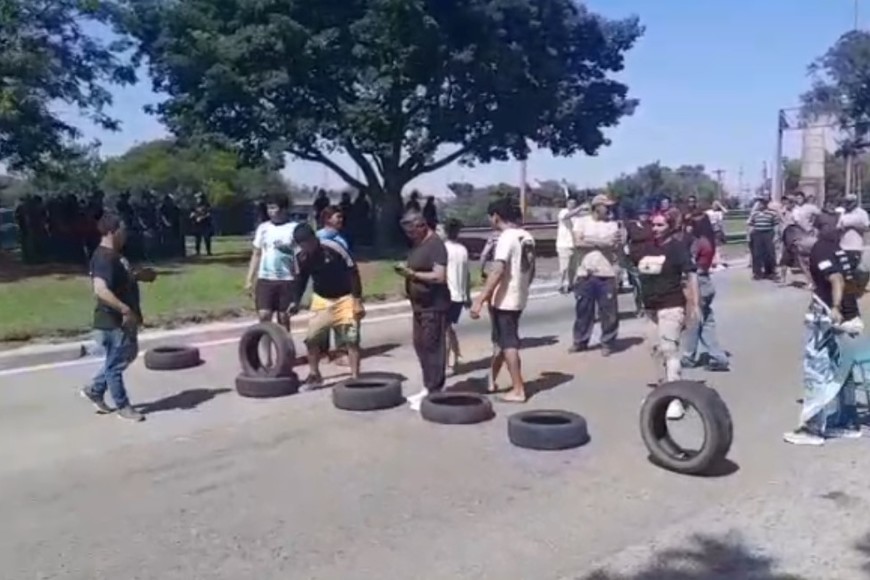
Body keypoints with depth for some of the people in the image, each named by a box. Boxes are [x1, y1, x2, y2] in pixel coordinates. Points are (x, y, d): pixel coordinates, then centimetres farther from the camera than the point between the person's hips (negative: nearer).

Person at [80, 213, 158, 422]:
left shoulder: (114, 254, 10)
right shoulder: (103, 258, -22)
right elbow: (100, 289, -34)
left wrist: (138, 275, 15)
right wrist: (125, 309, -34)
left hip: (124, 319, 11)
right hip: (113, 321, -11)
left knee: (129, 354, 23)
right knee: (116, 363, 4)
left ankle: (94, 390, 33)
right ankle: (123, 406, 19)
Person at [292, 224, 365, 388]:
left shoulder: (335, 248, -24)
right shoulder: (301, 257, -9)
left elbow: (353, 273, -17)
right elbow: (301, 279, 7)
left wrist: (358, 301, -18)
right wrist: (296, 301, -5)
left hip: (344, 299, -5)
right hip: (321, 299, 5)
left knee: (351, 339, -6)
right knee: (311, 338, 3)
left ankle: (355, 378, 3)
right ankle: (314, 375, 21)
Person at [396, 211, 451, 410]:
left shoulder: (435, 245, -15)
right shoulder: (417, 244, 14)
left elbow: (439, 276, -23)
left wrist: (413, 274, -20)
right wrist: (406, 271, 4)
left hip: (433, 306, -10)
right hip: (419, 305, 10)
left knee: (432, 348, -5)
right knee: (421, 346, 13)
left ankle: (433, 392, 2)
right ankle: (428, 388, 23)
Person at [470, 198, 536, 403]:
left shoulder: (507, 238, -18)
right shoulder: (527, 237, 8)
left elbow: (497, 271, -28)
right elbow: (531, 271, 15)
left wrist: (480, 299, -30)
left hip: (504, 300, -8)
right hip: (518, 298, 8)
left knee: (508, 344, -1)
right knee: (500, 340, 19)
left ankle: (518, 390, 4)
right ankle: (492, 381, 28)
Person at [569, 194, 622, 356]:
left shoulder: (613, 224, 7)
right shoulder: (583, 222, 5)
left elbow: (617, 246, -2)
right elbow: (579, 242, -9)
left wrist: (591, 242, -13)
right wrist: (602, 242, -9)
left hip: (607, 274, 0)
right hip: (585, 273, 0)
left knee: (608, 310, 2)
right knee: (583, 309, 8)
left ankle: (607, 343, 13)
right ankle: (580, 341, 21)